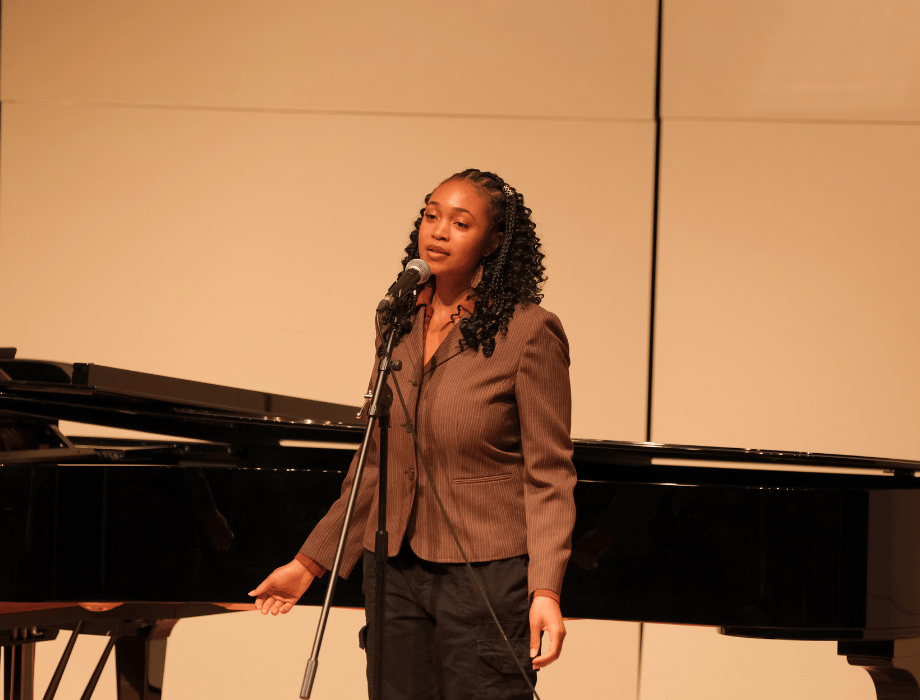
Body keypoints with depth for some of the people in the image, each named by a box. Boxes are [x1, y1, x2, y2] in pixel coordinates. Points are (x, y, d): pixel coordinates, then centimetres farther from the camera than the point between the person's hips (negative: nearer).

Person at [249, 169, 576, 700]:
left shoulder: (528, 331, -8)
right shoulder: (398, 323, 10)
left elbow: (549, 476, -10)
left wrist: (546, 591, -20)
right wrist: (309, 563, 17)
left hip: (486, 577, -5)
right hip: (395, 572, 5)